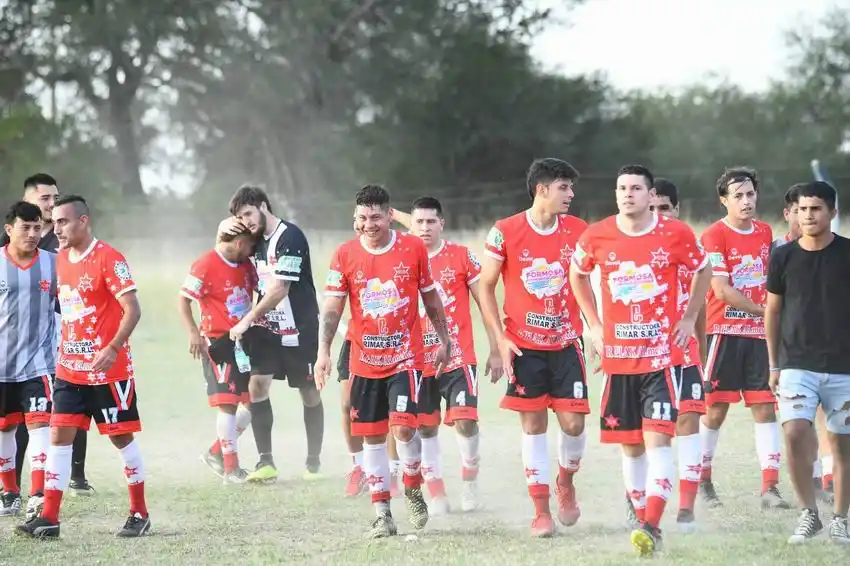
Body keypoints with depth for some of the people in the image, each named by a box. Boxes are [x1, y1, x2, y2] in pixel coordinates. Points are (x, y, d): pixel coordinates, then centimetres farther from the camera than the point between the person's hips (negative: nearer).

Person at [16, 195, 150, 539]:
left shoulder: (108, 258, -13)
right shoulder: (61, 259, 9)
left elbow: (132, 309, -16)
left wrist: (113, 349, -26)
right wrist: (64, 349, 14)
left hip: (108, 369, -7)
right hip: (69, 369, 7)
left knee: (121, 437, 2)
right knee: (59, 435, 0)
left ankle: (140, 514, 14)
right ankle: (49, 518, -2)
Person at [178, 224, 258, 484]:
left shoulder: (245, 264, 10)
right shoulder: (206, 266, -13)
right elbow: (183, 300, -14)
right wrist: (193, 332, -26)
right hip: (217, 342, -8)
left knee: (254, 401, 9)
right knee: (228, 403, -10)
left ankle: (217, 452, 22)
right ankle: (231, 468, -5)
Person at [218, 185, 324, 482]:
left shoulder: (290, 238, -17)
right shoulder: (257, 238, 5)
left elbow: (279, 290, -21)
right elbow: (226, 227, 26)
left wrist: (246, 321, -16)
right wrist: (227, 225, 0)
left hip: (299, 329, -6)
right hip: (267, 327, 6)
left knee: (309, 393, 5)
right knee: (257, 385, -8)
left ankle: (313, 463, 16)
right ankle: (266, 462, -6)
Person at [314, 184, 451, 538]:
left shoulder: (414, 249, -2)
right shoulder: (345, 256, -2)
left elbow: (431, 299, 9)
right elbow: (332, 308, -2)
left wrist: (444, 341, 13)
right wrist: (324, 351, -13)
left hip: (406, 356, -2)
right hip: (364, 361, 2)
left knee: (404, 427, -16)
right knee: (373, 437, 5)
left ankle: (413, 491, 10)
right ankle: (382, 513, 12)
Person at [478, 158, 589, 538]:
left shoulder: (578, 231, 1)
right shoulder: (505, 232, -7)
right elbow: (485, 287, 1)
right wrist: (500, 340, -5)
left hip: (566, 342, 2)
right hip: (523, 345, -2)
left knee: (573, 422, -5)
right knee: (533, 424, -1)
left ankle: (566, 481, 26)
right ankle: (541, 510, 6)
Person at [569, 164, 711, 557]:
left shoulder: (677, 235, -5)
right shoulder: (596, 237, -1)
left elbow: (701, 271, 13)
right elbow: (577, 275, 18)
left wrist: (688, 319, 7)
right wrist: (594, 325, 12)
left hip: (661, 353, -3)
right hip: (617, 356, 3)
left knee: (657, 438, -15)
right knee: (630, 445, 8)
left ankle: (652, 527, -22)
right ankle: (642, 517, 22)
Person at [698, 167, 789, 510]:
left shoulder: (764, 232, 11)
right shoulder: (714, 236, -8)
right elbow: (721, 290, -13)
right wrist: (761, 310, -10)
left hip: (760, 333, 5)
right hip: (725, 330, -5)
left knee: (765, 407, -1)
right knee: (715, 408, -1)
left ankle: (770, 487, -4)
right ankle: (703, 480, 14)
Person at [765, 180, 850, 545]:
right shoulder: (783, 256, 2)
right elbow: (772, 311, 11)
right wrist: (773, 365, 10)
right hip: (797, 364, 0)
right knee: (795, 432, -16)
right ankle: (808, 514, -3)